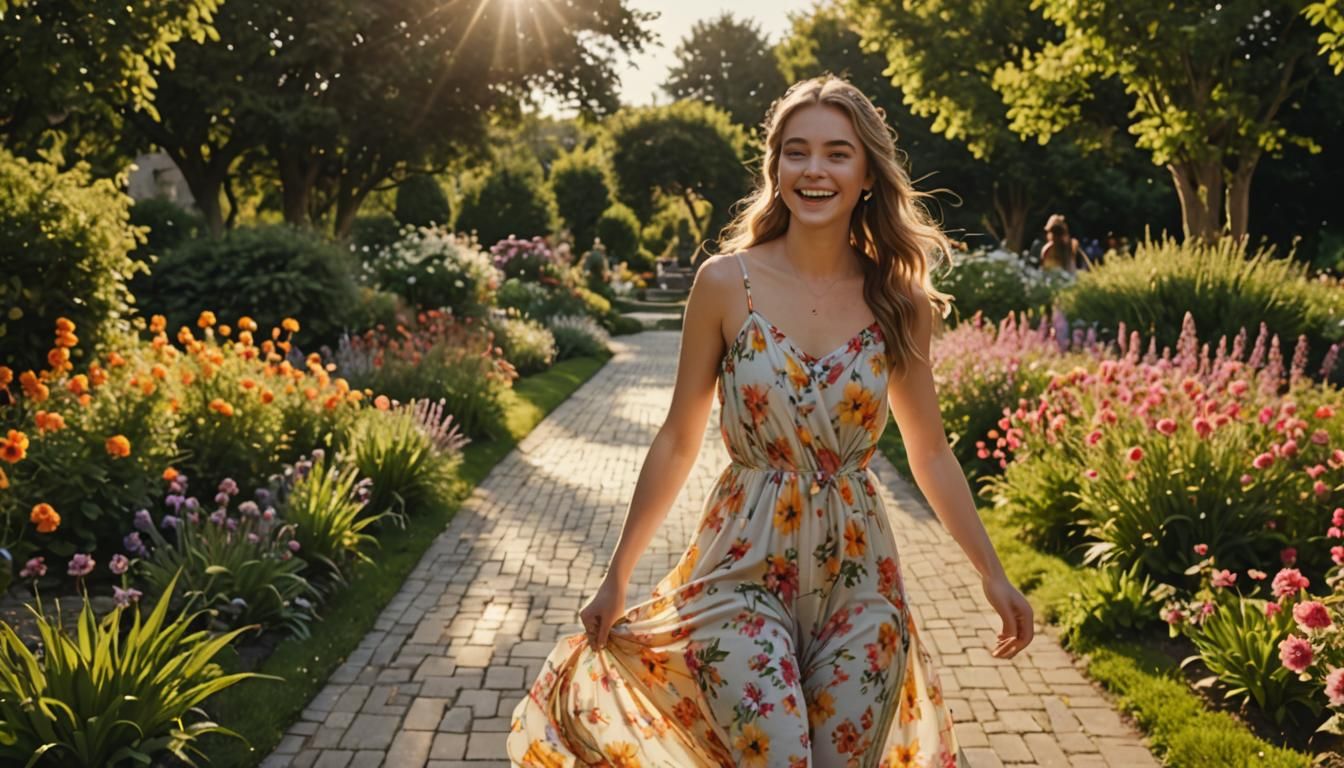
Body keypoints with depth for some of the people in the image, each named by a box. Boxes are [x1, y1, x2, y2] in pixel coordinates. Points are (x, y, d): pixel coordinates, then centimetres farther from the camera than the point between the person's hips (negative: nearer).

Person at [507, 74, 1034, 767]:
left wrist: (993, 574, 7)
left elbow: (931, 454, 9)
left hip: (858, 573, 3)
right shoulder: (726, 282, -6)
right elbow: (677, 441, 0)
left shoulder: (898, 299, -1)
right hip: (745, 566, -2)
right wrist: (617, 577, 3)